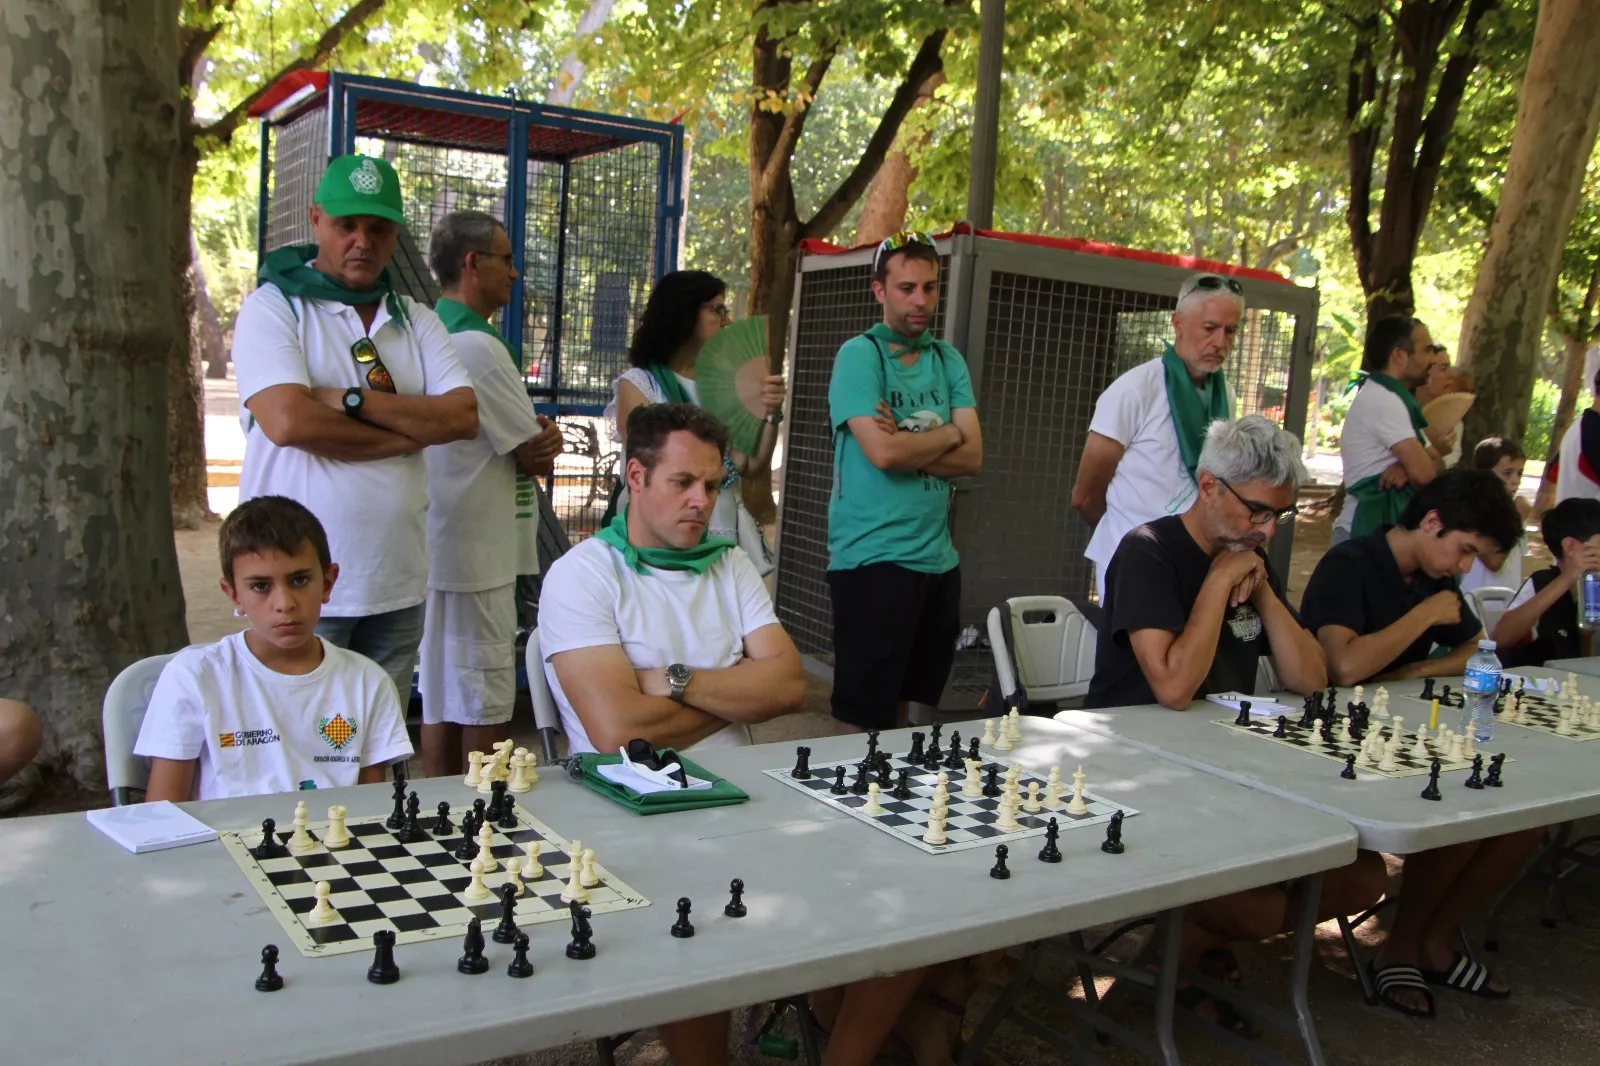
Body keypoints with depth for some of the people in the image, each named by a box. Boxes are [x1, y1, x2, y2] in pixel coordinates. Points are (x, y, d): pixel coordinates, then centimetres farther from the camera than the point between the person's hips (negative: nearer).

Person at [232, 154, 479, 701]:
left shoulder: (417, 322, 13)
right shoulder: (273, 307, -1)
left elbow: (462, 416, -2)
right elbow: (288, 421, -17)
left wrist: (353, 400, -13)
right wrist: (411, 431, -8)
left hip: (397, 586, 4)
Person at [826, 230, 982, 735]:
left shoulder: (949, 361, 12)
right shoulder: (859, 355, -6)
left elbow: (972, 457, 2)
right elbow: (882, 451, -19)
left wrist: (907, 443, -12)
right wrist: (945, 434, -3)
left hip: (938, 557, 6)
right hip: (873, 556, -6)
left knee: (905, 703, 16)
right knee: (862, 717, -1)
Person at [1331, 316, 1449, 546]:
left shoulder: (1388, 398, 16)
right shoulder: (1382, 400, -15)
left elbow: (1435, 462, 11)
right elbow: (1424, 474, -21)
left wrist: (1407, 467, -11)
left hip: (1380, 530, 10)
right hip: (1366, 533, -10)